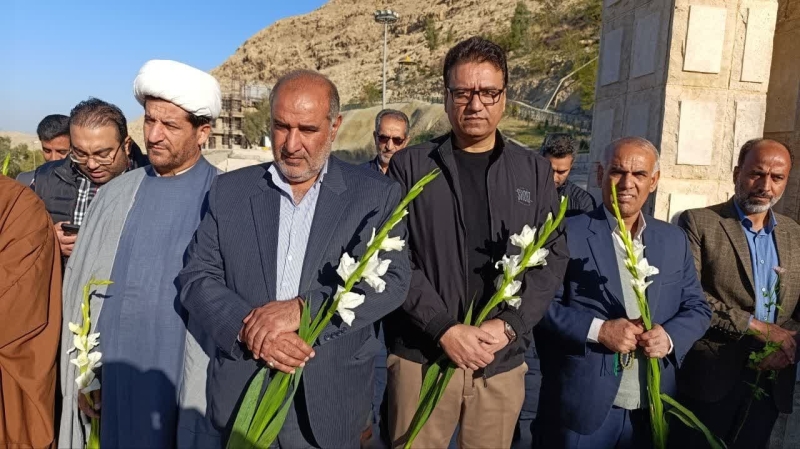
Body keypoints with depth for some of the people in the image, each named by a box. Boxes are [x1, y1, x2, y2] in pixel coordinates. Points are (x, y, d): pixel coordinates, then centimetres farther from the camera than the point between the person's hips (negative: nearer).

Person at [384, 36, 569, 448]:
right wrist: (445, 329, -15)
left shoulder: (534, 172, 7)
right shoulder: (409, 166, 0)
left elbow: (553, 256, 3)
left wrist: (508, 325, -10)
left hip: (502, 360, 2)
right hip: (421, 353, -1)